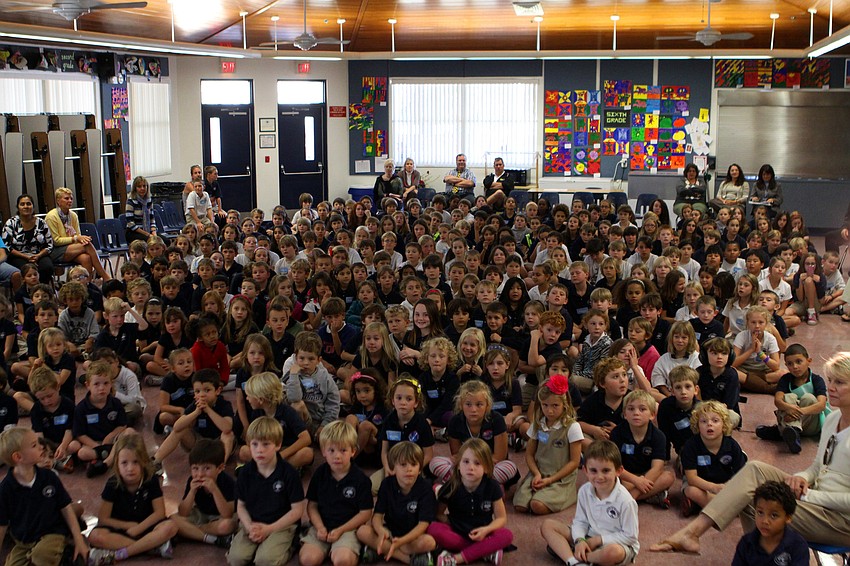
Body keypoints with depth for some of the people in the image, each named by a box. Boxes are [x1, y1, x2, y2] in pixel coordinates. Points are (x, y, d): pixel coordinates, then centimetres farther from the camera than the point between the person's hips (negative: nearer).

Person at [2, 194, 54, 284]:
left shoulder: (41, 223, 9)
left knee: (47, 267, -30)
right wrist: (26, 257, -13)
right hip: (18, 257, -2)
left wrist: (38, 256, -11)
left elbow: (49, 245, 9)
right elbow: (6, 247, -3)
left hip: (39, 256, 2)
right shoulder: (11, 223, 3)